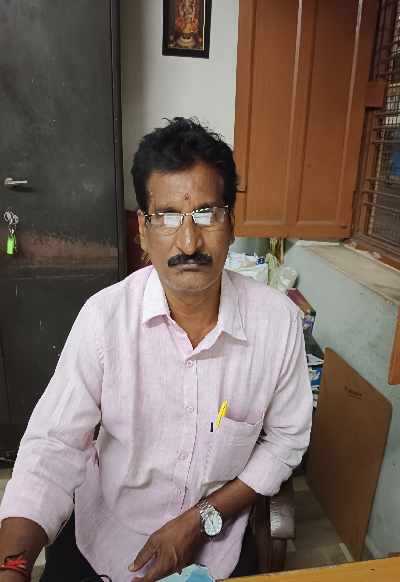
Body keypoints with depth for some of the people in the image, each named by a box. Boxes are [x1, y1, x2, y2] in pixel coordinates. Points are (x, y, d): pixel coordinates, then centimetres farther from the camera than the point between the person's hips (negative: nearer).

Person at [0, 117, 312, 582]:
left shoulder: (278, 319, -20)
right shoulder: (103, 317, -23)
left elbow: (286, 438, -9)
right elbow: (55, 445, -19)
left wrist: (201, 520, -14)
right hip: (103, 533, 1)